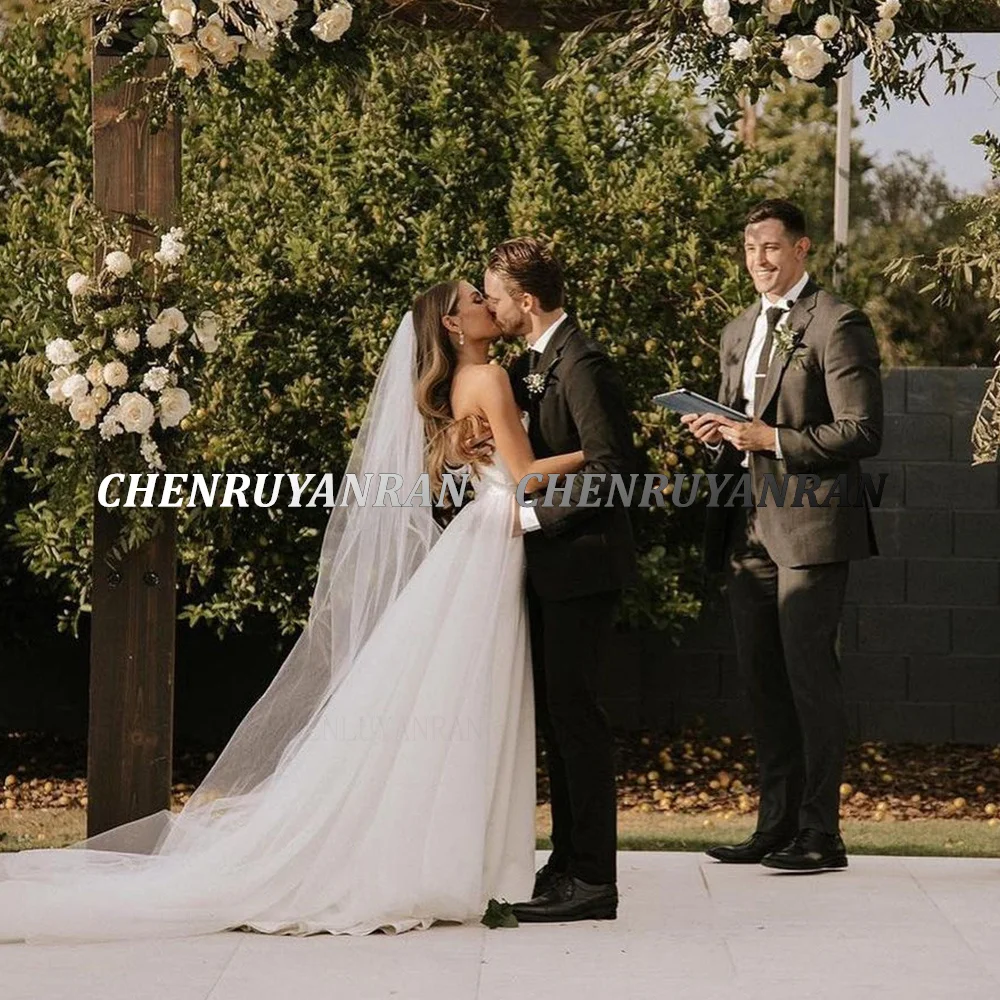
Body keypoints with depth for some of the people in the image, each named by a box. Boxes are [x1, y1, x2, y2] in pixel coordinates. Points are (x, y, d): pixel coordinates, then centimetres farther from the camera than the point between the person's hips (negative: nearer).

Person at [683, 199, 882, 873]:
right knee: (764, 682, 11)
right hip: (750, 532, 8)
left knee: (810, 675, -7)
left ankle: (821, 833, -2)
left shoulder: (837, 325, -7)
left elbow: (863, 432, -14)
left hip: (809, 526, -8)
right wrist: (719, 436, 5)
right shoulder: (739, 334, 19)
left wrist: (773, 439, -18)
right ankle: (776, 825, 18)